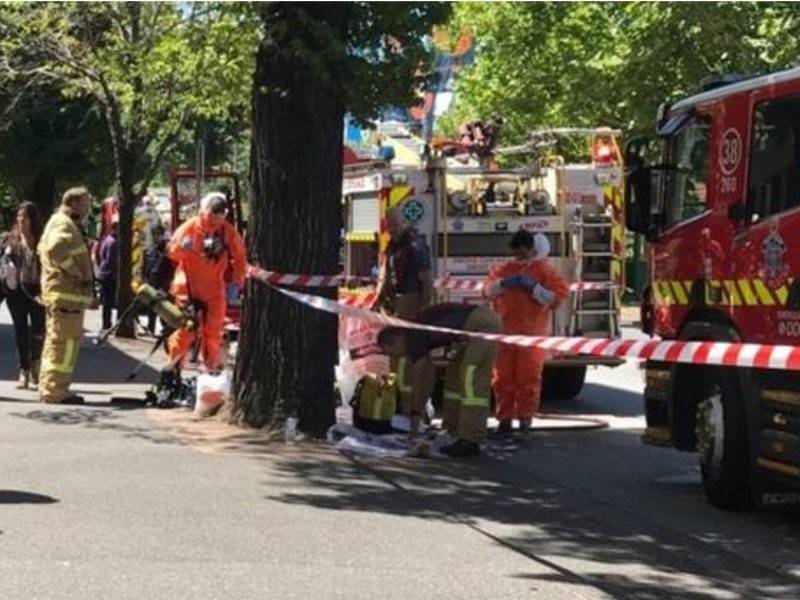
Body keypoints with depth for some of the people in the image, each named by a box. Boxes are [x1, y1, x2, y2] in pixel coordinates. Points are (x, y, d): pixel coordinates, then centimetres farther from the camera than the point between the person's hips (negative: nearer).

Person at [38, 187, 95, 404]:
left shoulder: (60, 222, 22)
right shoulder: (64, 224, -12)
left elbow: (45, 248, 30)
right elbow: (56, 249, -31)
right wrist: (77, 273, -22)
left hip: (57, 293, 11)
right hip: (67, 293, -11)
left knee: (55, 341, 16)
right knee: (66, 342, -10)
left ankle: (49, 387, 24)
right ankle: (56, 390, -10)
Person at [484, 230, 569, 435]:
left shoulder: (544, 271, 1)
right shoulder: (505, 269, 14)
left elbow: (555, 297, -6)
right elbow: (489, 290, 11)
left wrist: (533, 287, -15)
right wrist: (504, 283, -8)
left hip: (532, 335, -4)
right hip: (505, 333, 4)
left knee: (528, 379, -1)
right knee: (503, 378, 5)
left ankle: (525, 420, 7)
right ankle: (504, 419, 14)